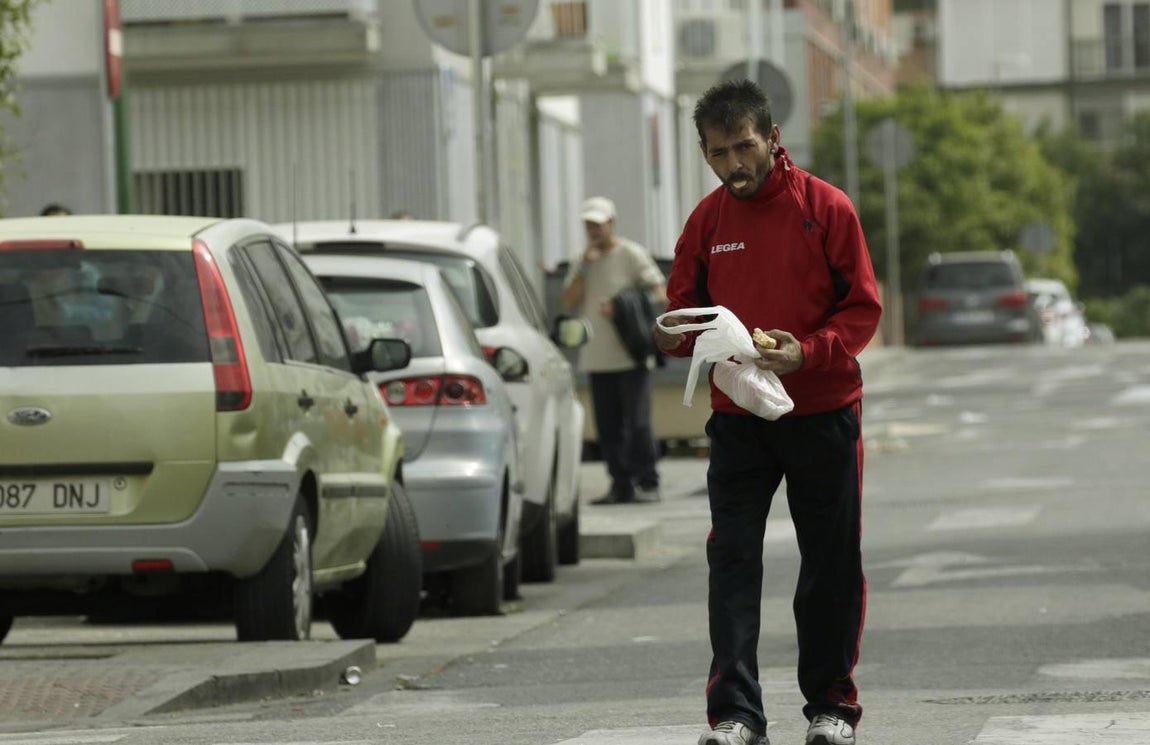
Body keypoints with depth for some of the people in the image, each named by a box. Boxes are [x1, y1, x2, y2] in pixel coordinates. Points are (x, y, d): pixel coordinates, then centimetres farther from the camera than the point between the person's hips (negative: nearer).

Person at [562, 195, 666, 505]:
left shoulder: (631, 254, -1)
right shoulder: (582, 261, 15)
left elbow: (660, 294, -6)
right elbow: (569, 304, 4)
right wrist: (584, 267, -6)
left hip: (631, 355, -6)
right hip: (598, 358, 6)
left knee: (637, 421, -10)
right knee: (608, 427, 5)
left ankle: (647, 483, -4)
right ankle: (621, 486, 10)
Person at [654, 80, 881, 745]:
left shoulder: (826, 208, -5)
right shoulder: (708, 220, 4)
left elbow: (863, 308, -5)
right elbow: (684, 310, 10)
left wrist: (807, 353, -21)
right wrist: (678, 334, -14)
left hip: (823, 414, -2)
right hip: (737, 418, 2)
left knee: (832, 566, 6)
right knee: (732, 560, -7)